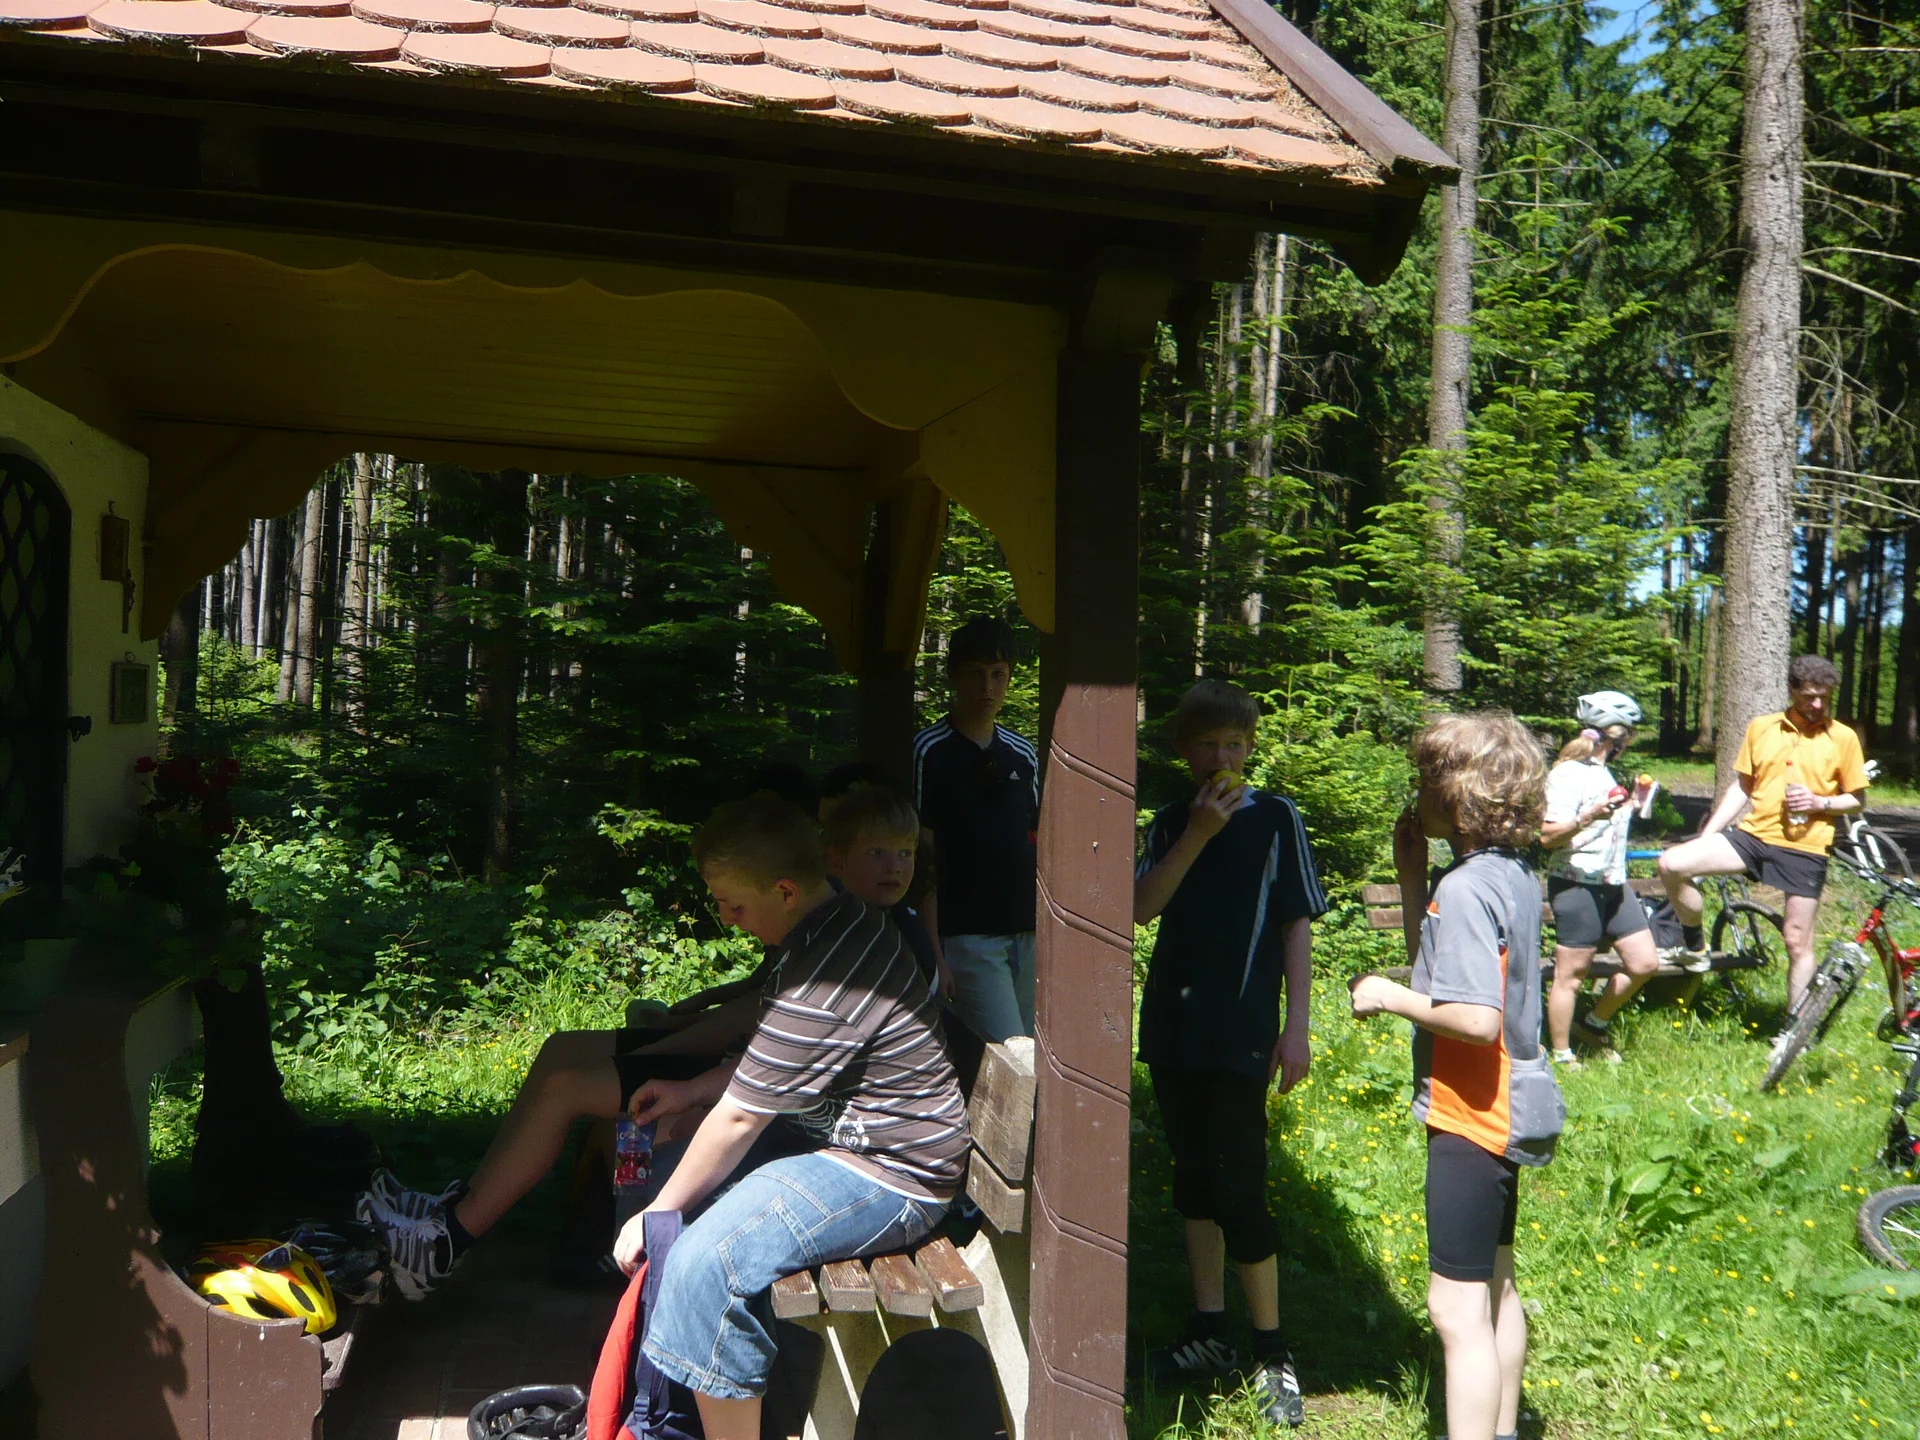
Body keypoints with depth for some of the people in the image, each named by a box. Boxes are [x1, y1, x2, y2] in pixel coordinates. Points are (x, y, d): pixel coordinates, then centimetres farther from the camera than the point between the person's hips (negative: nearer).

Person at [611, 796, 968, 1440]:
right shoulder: (846, 917, 3)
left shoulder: (820, 987, -29)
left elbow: (737, 1120, -19)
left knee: (708, 1259, -27)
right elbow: (770, 1056, 20)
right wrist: (689, 1090, 15)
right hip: (853, 1137, 11)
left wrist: (655, 1216, -7)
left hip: (890, 1178, -11)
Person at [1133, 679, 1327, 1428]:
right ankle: (1210, 1336, 27)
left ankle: (1272, 1353, 12)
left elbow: (1298, 924, -2)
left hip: (1239, 1033, -4)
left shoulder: (1276, 817, -2)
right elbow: (1142, 908, -6)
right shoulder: (1170, 823, 8)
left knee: (1239, 1189, -4)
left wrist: (1296, 1026, -6)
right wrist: (1197, 833, -15)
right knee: (1195, 1182, 14)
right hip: (1171, 1028, 5)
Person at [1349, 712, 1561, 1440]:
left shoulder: (1466, 888, -23)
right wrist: (1410, 871, 7)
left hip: (1472, 1115, -10)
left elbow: (1476, 1017, -30)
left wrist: (1386, 995, -17)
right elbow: (1438, 964, 13)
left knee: (1457, 1307, -3)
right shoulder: (1513, 874, 6)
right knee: (1494, 1285, 23)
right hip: (1506, 1109, 10)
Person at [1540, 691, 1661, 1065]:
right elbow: (1547, 835, -21)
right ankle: (1561, 1056, 11)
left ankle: (1595, 1024, 26)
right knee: (1571, 976, -1)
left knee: (1645, 963, 7)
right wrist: (1589, 816, -33)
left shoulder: (1602, 771, 16)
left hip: (1613, 884, 9)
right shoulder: (1568, 773, -14)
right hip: (1577, 885, -9)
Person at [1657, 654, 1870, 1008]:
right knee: (1672, 864, -17)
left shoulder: (1843, 738, 0)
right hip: (1754, 834, 2)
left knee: (1798, 942, 2)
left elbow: (1857, 799, 7)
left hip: (1804, 849, -2)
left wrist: (1819, 803, -14)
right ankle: (1695, 945, 6)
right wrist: (1706, 837, 5)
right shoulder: (1761, 727, 6)